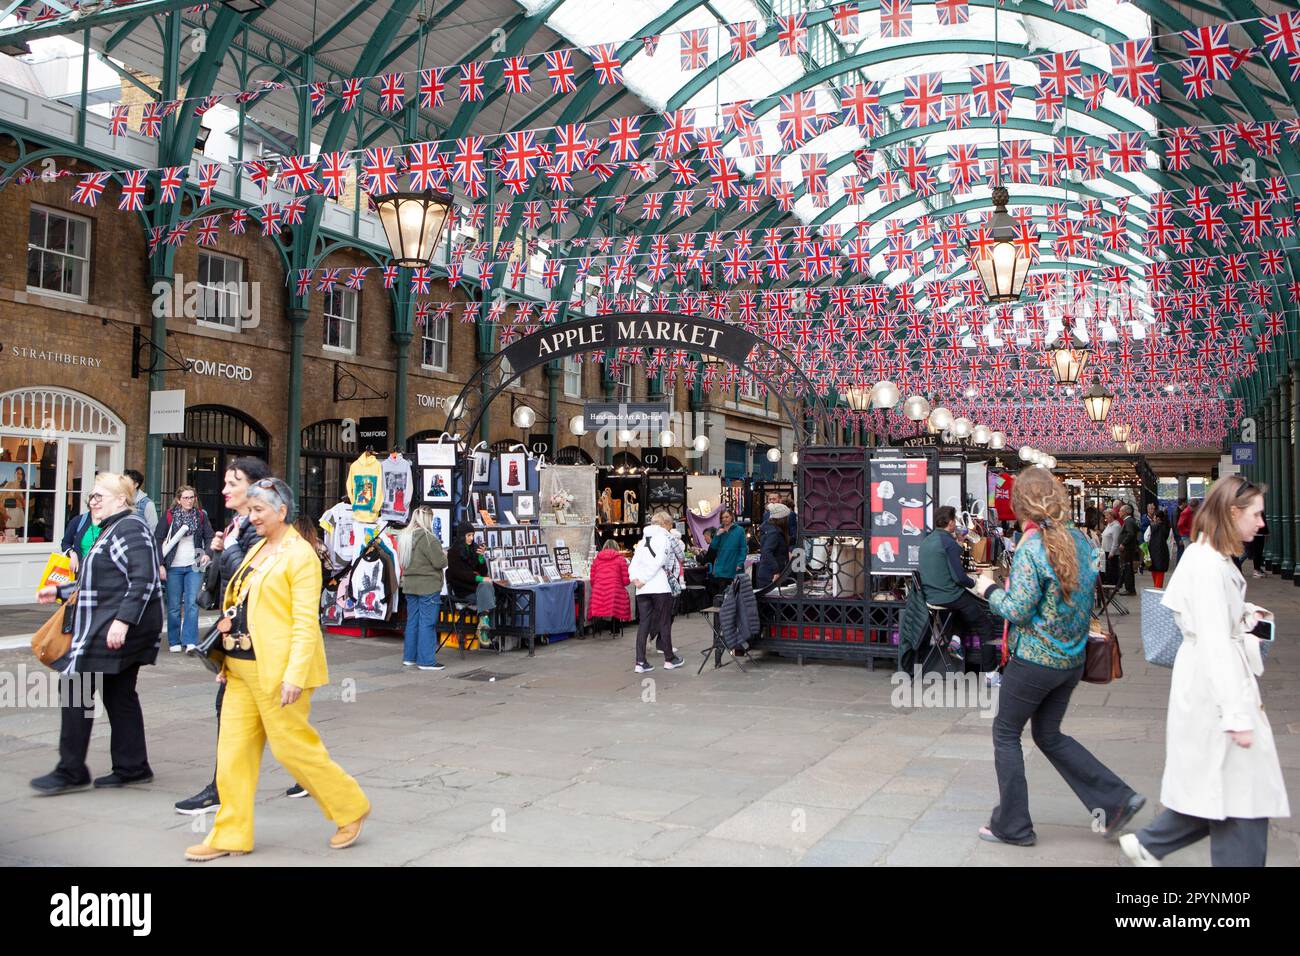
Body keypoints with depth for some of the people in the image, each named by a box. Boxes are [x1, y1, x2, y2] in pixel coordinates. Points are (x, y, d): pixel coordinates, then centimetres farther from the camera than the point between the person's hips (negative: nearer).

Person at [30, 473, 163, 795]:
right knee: (119, 694, 12)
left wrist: (122, 620, -28)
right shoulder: (111, 530, 20)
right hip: (105, 625, 10)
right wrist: (60, 592, 24)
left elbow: (143, 580, -23)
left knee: (75, 687, -6)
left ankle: (71, 771, 2)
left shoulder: (131, 528, -14)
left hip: (119, 627, -10)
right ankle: (132, 767, 18)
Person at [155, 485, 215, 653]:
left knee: (192, 603, -6)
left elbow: (209, 537, 12)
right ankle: (174, 642, 15)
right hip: (173, 567, -1)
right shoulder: (169, 516, -1)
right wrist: (160, 565, -7)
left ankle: (190, 641, -4)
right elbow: (157, 539, -1)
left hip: (194, 566, 1)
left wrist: (207, 553, -7)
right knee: (174, 606, 5)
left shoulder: (201, 516, 6)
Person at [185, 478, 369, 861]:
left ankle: (351, 807, 17)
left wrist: (294, 675, -23)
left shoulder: (300, 555, -12)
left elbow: (306, 622, -18)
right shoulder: (257, 549, 15)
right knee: (234, 749, 9)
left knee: (292, 746, -1)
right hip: (242, 669, 9)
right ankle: (231, 835, 19)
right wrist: (228, 658, 16)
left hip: (277, 671, -8)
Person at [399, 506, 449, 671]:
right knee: (427, 623, -2)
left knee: (412, 621, 14)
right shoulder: (427, 538, -18)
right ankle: (426, 660, 1)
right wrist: (444, 555, 5)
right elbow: (439, 562, -18)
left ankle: (409, 657, 21)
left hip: (410, 585, 8)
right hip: (428, 587, -8)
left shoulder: (404, 536, 9)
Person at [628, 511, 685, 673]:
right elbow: (659, 561, -12)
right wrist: (644, 579, -10)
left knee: (643, 623, 5)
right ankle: (669, 659, 16)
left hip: (642, 588, 5)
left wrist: (635, 578, -8)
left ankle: (640, 662, 1)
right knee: (665, 622, 6)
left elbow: (634, 563, 7)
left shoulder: (643, 540, 20)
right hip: (660, 586, -5)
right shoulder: (666, 537, 1)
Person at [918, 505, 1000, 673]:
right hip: (949, 596, -8)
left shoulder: (927, 541, 7)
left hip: (930, 595, 8)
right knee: (987, 627, 4)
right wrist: (973, 582, 0)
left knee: (974, 603, 32)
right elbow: (959, 577, -19)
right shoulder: (949, 542, -17)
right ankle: (990, 670, 4)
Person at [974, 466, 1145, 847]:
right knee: (1049, 735, 21)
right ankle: (1117, 799, 15)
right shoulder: (1079, 539, 4)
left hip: (1034, 659, -8)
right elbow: (1088, 594, 14)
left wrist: (990, 589, -4)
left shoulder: (1031, 548, -19)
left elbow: (1017, 610, -21)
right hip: (1072, 659, 8)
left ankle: (1012, 825, 16)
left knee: (1005, 733, 9)